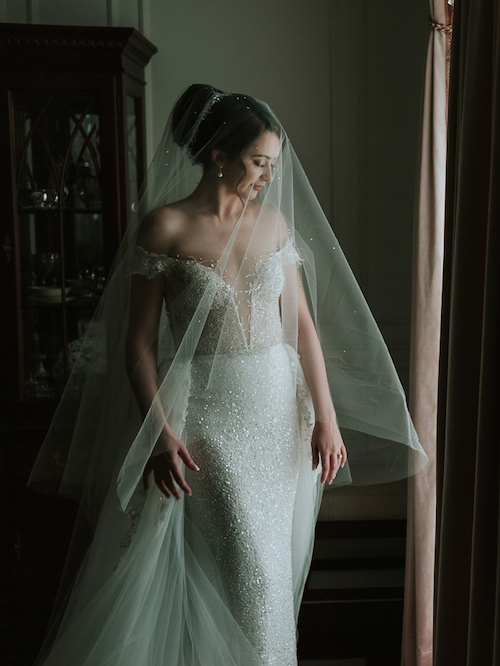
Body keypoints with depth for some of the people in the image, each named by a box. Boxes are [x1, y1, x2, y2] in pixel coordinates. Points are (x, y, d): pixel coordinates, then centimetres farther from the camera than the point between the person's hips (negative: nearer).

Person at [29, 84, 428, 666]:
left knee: (274, 565, 14)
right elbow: (139, 342, -7)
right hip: (207, 409, -4)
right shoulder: (163, 226, -7)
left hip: (279, 404, 4)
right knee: (248, 571, -3)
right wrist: (160, 431, -15)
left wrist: (327, 417, 0)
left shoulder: (275, 221, 6)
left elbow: (302, 322, 5)